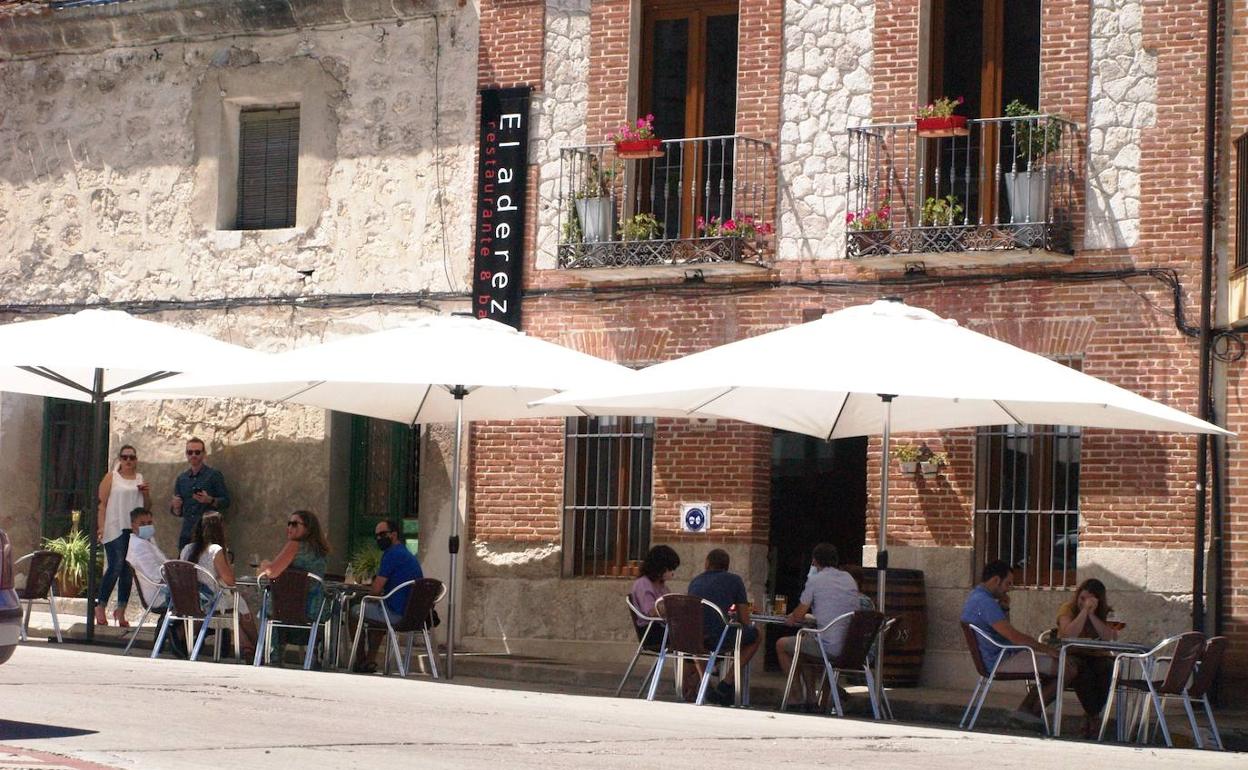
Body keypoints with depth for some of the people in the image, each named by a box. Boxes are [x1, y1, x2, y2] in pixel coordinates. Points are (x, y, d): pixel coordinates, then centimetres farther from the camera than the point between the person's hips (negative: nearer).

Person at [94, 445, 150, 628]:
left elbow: (147, 507, 21)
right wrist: (101, 527, -12)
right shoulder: (111, 477, 3)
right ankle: (100, 607, -2)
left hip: (135, 529, 5)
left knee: (128, 571, 3)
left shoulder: (140, 479, 16)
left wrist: (146, 493, 1)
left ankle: (120, 611, 9)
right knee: (116, 567, -12)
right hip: (115, 529, -5)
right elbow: (102, 503, -2)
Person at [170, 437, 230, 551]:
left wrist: (210, 500, -20)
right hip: (187, 534, 4)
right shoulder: (181, 478, 15)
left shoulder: (214, 475, 1)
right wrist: (176, 507, -4)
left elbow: (226, 502, -3)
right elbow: (177, 512, 19)